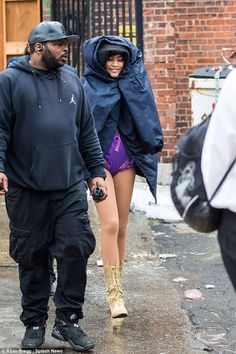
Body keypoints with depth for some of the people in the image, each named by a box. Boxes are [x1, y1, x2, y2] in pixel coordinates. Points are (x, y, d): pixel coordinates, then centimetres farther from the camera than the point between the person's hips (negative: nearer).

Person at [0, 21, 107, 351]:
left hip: (71, 186, 3)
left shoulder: (71, 80, 12)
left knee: (76, 249, -3)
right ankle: (35, 323, 20)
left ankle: (68, 320, 11)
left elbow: (87, 130, 16)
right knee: (32, 258, 6)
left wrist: (97, 170, 12)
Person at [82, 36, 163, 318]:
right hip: (98, 158, -4)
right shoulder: (86, 86, -2)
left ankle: (116, 287, 18)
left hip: (125, 158, 4)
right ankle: (114, 293, -10)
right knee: (110, 224, -14)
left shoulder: (131, 83, 8)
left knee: (121, 227, 8)